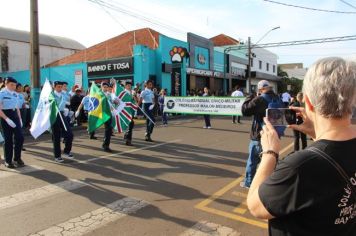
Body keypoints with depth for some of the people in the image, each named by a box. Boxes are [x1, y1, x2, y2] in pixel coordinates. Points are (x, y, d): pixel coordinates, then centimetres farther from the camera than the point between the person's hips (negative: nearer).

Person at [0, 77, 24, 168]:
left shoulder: (15, 94, 9)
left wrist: (20, 119, 8)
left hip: (15, 115, 5)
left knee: (20, 137, -3)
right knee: (8, 139, 1)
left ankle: (17, 158, 14)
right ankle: (8, 161, 16)